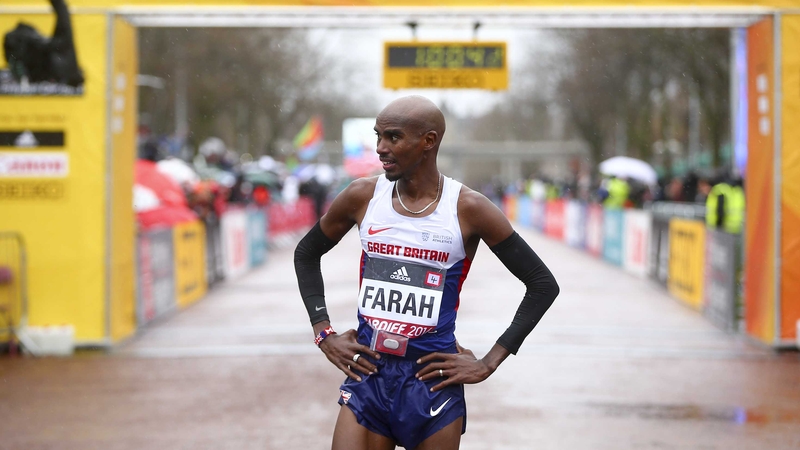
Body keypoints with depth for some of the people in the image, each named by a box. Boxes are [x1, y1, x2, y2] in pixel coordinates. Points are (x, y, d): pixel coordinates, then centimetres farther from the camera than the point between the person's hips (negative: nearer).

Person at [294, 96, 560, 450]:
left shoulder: (467, 209, -7)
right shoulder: (362, 197, 0)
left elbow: (543, 284, -3)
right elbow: (306, 254, 17)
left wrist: (489, 363, -5)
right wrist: (324, 334, 7)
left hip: (432, 378, -2)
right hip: (367, 371, 2)